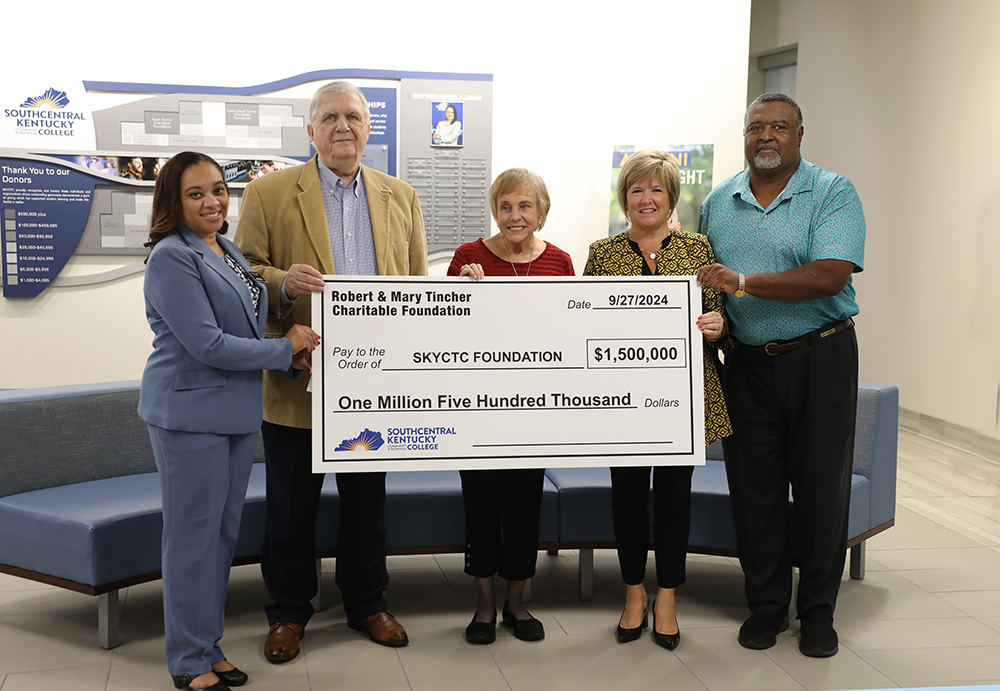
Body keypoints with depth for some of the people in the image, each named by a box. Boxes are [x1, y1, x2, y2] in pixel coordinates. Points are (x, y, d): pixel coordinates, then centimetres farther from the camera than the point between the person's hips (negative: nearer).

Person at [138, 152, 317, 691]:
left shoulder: (228, 251, 12)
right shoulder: (171, 258, -14)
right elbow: (207, 345, -20)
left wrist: (290, 349, 2)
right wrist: (284, 350, -12)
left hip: (237, 412, 8)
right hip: (189, 412, -8)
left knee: (224, 532, 14)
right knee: (194, 535, 1)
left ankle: (209, 646, 27)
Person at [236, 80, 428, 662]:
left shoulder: (401, 198, 10)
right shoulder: (268, 194, -1)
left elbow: (419, 280, 12)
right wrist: (283, 282, -23)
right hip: (298, 380, -3)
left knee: (368, 500, 15)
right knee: (291, 505, 8)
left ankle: (368, 604, 31)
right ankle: (289, 613, 24)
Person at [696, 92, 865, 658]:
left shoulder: (833, 193, -5)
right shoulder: (719, 202, 9)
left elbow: (831, 275, -19)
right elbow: (703, 280, 19)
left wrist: (747, 282, -23)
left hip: (821, 359, -3)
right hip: (748, 362, 4)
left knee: (822, 486, 4)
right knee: (754, 487, 7)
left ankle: (819, 611, 18)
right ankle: (767, 605, 21)